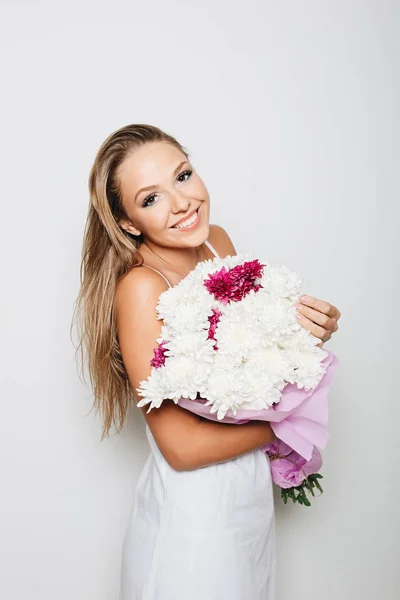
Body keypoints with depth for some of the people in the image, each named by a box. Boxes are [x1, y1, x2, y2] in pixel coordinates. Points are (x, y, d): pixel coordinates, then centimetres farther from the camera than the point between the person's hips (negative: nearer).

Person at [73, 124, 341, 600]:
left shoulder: (217, 241, -5)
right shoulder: (141, 287, -26)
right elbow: (184, 446, -26)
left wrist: (296, 320, -13)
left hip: (252, 490, 7)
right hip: (193, 512, -7)